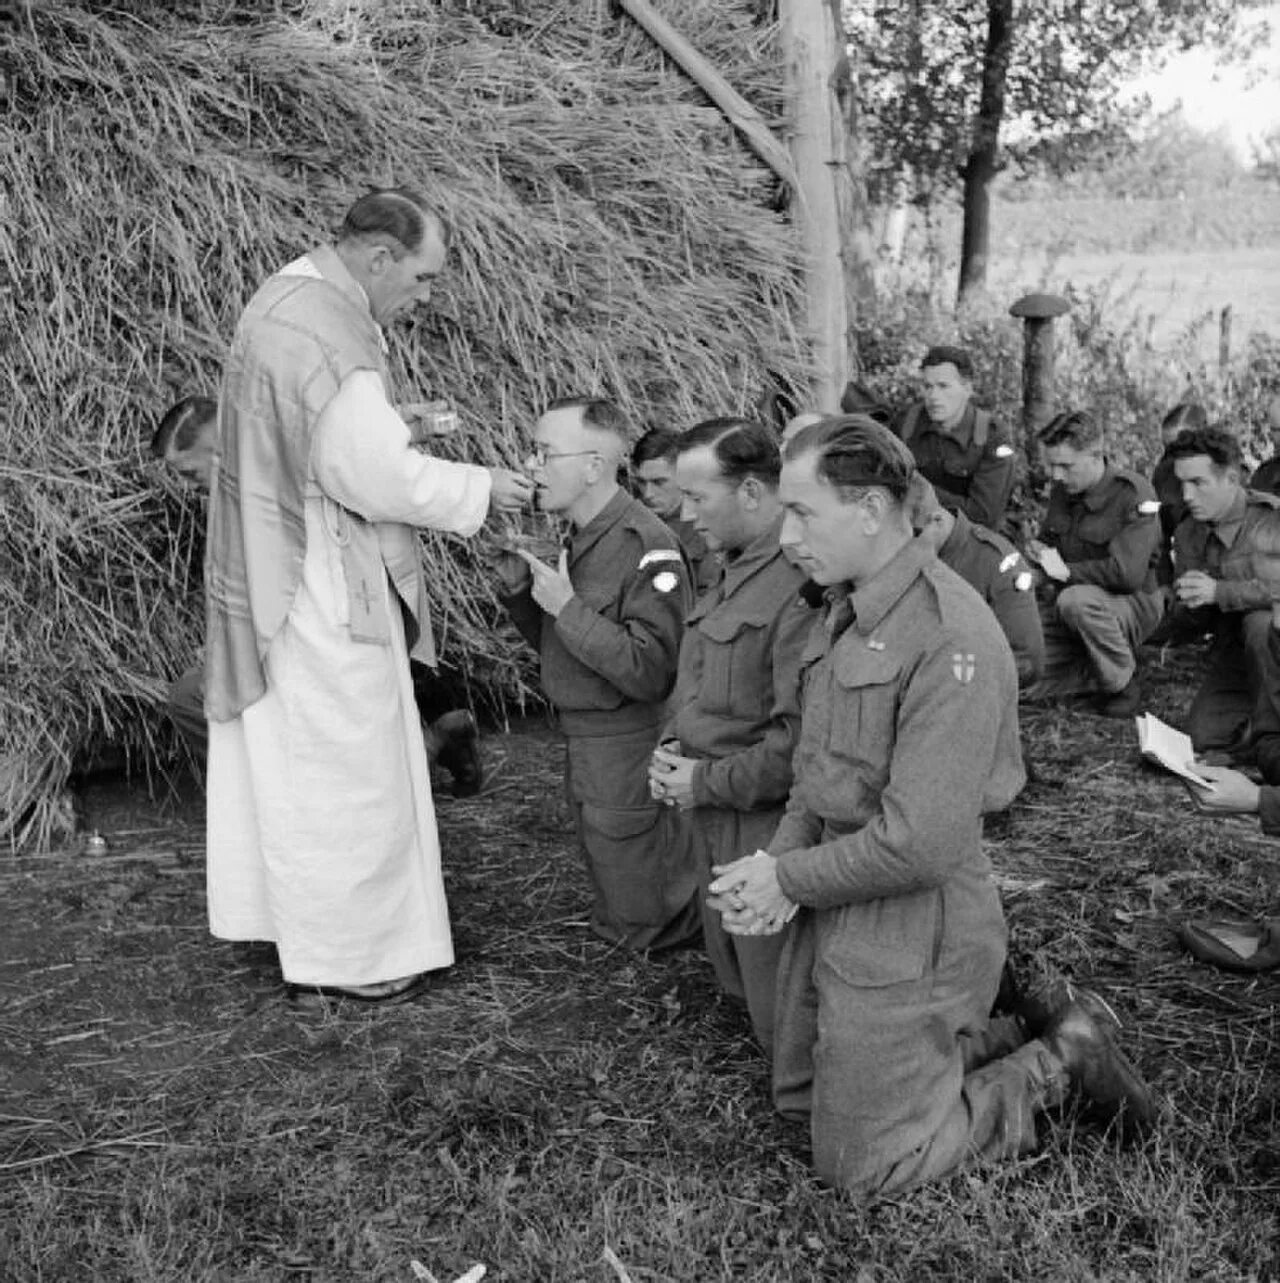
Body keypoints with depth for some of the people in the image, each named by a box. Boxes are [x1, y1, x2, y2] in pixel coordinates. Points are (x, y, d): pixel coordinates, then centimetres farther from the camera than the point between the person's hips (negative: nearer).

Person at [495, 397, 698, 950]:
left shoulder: (647, 547, -22)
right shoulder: (583, 537, 6)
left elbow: (650, 672, -27)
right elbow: (555, 646, 16)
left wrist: (567, 606, -25)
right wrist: (520, 590, -3)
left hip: (626, 753, -9)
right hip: (584, 747, 9)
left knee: (637, 925, 4)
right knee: (612, 910, 21)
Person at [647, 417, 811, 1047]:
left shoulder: (804, 584, -23)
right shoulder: (736, 569, 10)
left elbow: (802, 737, -27)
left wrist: (708, 783, -17)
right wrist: (672, 746, 4)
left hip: (768, 834, -10)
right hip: (713, 826, 10)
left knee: (782, 1017, 4)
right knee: (739, 985, 24)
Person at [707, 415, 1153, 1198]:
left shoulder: (951, 639, -25)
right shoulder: (848, 613, 5)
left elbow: (919, 843, -28)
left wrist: (786, 878, -17)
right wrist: (781, 858, -8)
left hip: (907, 933, -9)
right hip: (831, 908, 9)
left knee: (865, 1167, 6)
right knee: (799, 1097, 24)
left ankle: (1062, 1059, 18)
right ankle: (1014, 1037, 29)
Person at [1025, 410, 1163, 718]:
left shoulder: (1134, 494, -18)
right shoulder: (1061, 490, 5)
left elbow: (1127, 573, -29)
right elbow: (1046, 542, 24)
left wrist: (1066, 571, -19)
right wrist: (1038, 552, -2)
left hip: (1134, 603, -6)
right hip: (1064, 610, 7)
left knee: (1076, 600, -40)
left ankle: (1123, 683, -15)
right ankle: (1095, 670, 15)